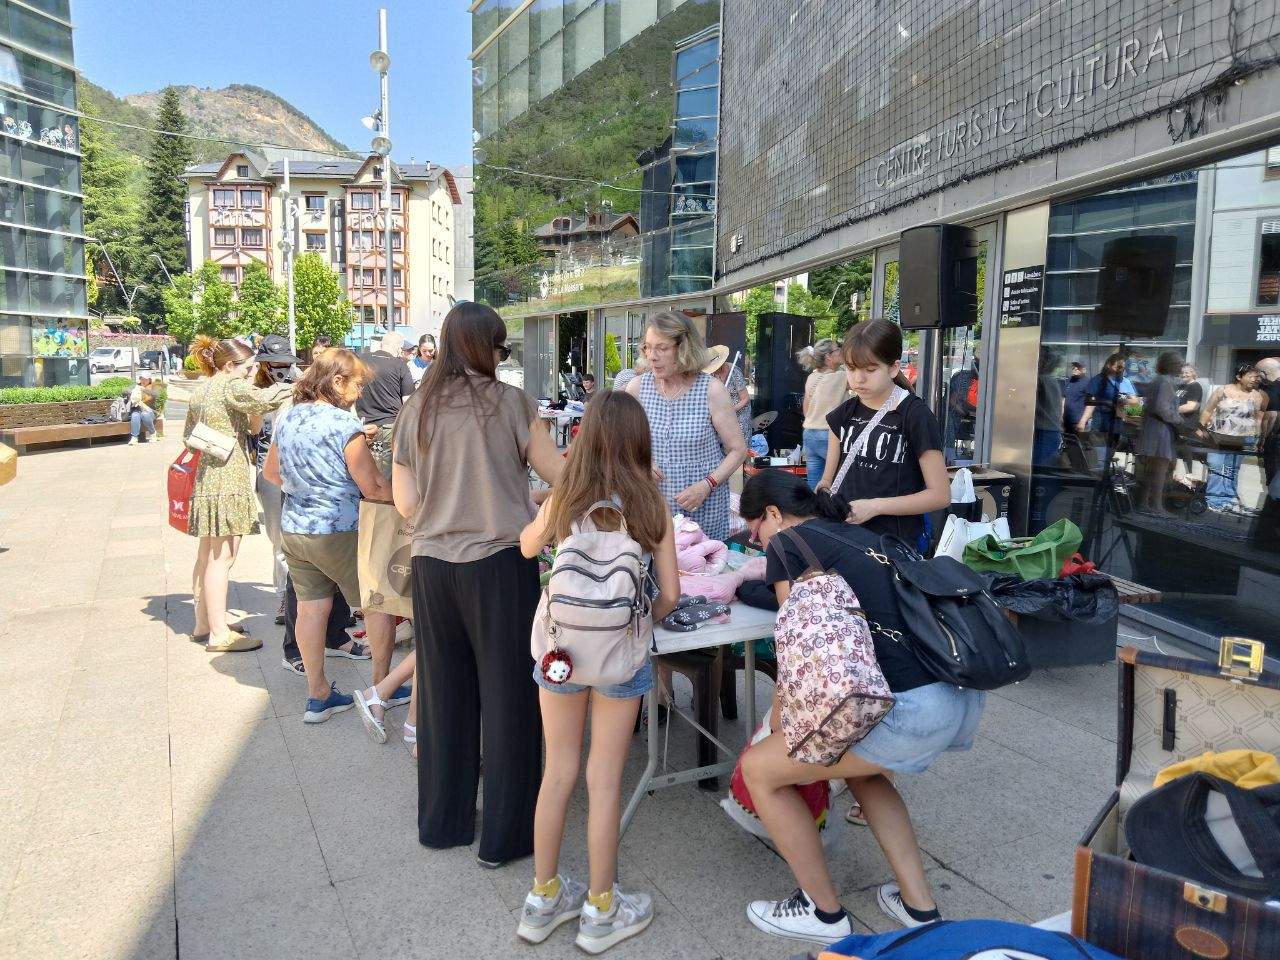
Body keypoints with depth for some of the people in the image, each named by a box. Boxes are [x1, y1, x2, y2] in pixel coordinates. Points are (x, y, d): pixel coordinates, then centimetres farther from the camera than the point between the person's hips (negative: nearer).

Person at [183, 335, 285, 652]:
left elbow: (188, 436, 25)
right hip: (228, 479, -10)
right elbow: (268, 402, -27)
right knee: (222, 556, -7)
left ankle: (203, 624, 25)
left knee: (208, 554, 15)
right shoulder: (231, 386, -10)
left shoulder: (199, 393, 17)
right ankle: (219, 634, -3)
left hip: (207, 477, 10)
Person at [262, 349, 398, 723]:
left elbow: (270, 472, 19)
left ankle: (318, 696, 21)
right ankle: (382, 686, 19)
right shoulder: (344, 424, -18)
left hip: (293, 529, 7)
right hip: (338, 533, -7)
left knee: (311, 609, 12)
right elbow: (374, 489, -18)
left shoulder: (287, 418, 5)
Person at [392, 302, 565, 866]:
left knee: (444, 693, 16)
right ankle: (505, 835, 17)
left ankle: (444, 820, 31)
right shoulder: (510, 402, -6)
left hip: (432, 565, 4)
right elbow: (559, 474, -2)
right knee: (508, 696, 7)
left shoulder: (416, 410, 5)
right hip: (499, 562, -4)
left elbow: (405, 504, 6)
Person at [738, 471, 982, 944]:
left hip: (912, 709, -9)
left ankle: (824, 913, 23)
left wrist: (778, 727, 14)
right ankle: (920, 907, 32)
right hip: (965, 696, 9)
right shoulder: (862, 536, 23)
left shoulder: (787, 541, 1)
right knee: (862, 769, 34)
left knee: (759, 768, 8)